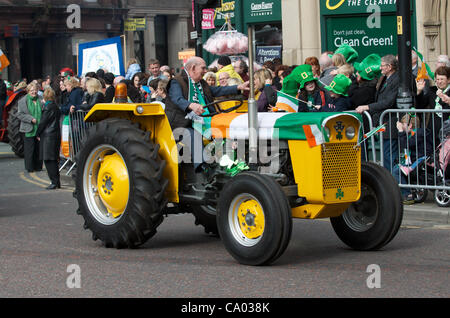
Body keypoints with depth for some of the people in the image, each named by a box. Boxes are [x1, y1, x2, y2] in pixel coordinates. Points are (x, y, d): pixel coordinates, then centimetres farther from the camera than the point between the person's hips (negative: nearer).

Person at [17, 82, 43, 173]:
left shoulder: (40, 100, 9)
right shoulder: (23, 101, -1)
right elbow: (19, 114, -5)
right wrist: (31, 119, -15)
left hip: (39, 129, 4)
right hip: (29, 129, -4)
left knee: (39, 148, 8)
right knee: (29, 149, -2)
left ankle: (38, 166, 18)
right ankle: (30, 168, 6)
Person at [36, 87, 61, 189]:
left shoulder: (48, 107, -14)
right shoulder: (56, 107, 12)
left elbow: (43, 122, -13)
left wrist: (37, 134, 0)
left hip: (48, 136, -9)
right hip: (56, 134, 9)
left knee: (49, 160, -6)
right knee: (53, 160, 13)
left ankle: (54, 182, -9)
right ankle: (57, 182, 16)